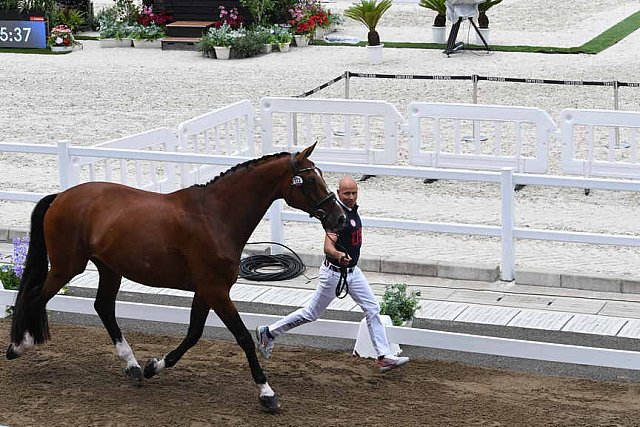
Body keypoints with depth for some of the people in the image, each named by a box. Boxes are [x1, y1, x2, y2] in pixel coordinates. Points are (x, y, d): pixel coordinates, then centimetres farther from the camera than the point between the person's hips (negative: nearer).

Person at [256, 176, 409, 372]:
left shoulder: (352, 210, 4)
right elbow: (328, 247, -35)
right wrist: (339, 255, -55)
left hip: (352, 271, 9)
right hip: (334, 273, -9)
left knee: (372, 308, 3)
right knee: (310, 313, 3)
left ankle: (384, 357, 5)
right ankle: (268, 332, 17)